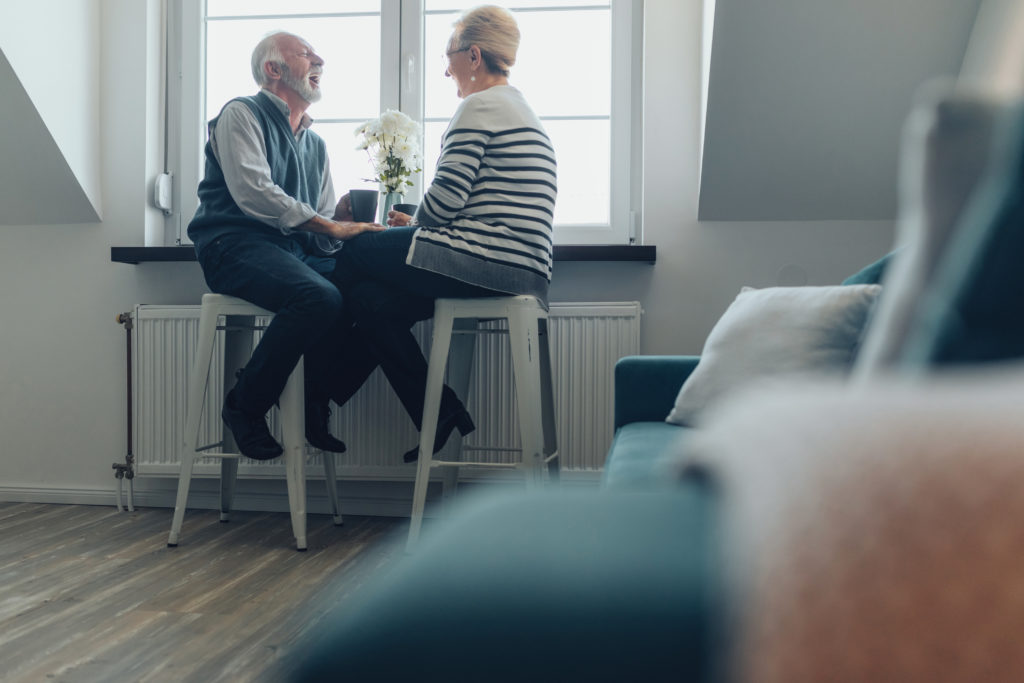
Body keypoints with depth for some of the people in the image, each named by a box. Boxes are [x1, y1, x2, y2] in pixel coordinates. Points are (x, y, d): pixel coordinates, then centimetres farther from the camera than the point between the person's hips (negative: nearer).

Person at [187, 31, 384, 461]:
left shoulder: (315, 144, 25)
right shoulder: (242, 114, 4)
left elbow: (324, 235, 19)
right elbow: (253, 193, -13)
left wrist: (348, 216, -5)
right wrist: (330, 226, -16)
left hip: (296, 251, 7)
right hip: (236, 246, -7)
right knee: (320, 298, -35)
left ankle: (314, 407, -5)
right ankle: (244, 406, -13)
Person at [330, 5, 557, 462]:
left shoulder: (479, 106, -7)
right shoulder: (522, 112, 25)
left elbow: (447, 196, -14)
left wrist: (414, 224, 7)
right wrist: (419, 223, 21)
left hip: (483, 262, -10)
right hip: (523, 271, 10)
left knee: (352, 256, 6)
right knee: (372, 299, 14)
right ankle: (437, 417, 9)